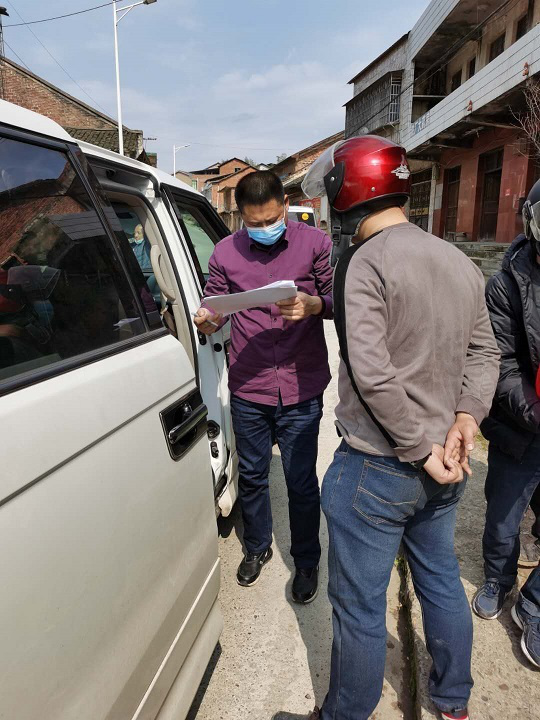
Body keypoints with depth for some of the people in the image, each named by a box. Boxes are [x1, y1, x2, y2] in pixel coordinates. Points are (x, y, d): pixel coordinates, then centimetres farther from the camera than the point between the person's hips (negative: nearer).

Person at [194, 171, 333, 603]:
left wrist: (314, 304, -23)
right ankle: (257, 547, 44)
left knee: (301, 481, 9)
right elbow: (215, 302, 8)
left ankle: (306, 560, 35)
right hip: (247, 388, 3)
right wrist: (207, 321, -15)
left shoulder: (315, 243, -2)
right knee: (252, 475, 18)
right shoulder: (226, 252, 3)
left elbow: (339, 299, -1)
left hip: (300, 388, -2)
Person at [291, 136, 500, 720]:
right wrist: (467, 415, -2)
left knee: (359, 605, 12)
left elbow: (373, 375, -25)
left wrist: (422, 449, -16)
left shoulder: (366, 262, -19)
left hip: (376, 469, -8)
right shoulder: (461, 263, 6)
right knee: (441, 581, 26)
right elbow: (484, 352, 9)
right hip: (443, 470, 8)